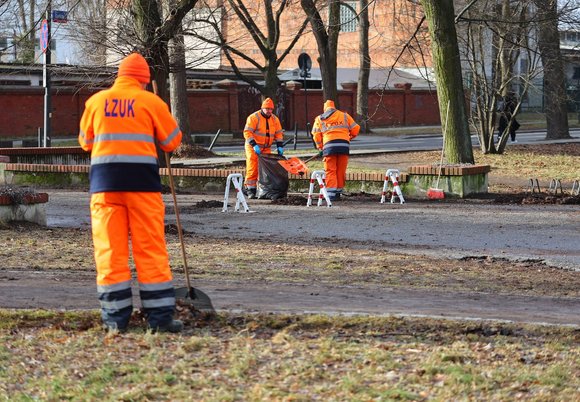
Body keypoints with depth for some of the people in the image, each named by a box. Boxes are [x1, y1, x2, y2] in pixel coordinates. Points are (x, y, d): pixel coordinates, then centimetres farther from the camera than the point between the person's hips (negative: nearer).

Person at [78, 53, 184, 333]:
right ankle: (160, 315, 2)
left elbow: (85, 142, 19)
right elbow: (172, 141, 8)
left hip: (104, 180, 2)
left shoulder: (96, 101, 8)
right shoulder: (150, 101, 1)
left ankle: (116, 317, 3)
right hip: (142, 179, -2)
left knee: (109, 248, 4)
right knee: (150, 247, 2)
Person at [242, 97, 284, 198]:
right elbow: (247, 132, -15)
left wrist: (279, 146, 1)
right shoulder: (254, 117, -10)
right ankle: (250, 189, -6)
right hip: (253, 147, -5)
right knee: (253, 168, -10)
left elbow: (279, 133, 14)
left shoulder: (275, 119, 9)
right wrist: (254, 145, -24)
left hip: (266, 148, 5)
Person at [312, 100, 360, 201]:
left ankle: (331, 194, -10)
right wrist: (350, 137, 33)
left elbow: (316, 135, 10)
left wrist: (320, 148, 21)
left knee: (330, 171, 1)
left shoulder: (320, 119, 16)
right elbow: (355, 129, 13)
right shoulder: (344, 116, 17)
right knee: (341, 171, 10)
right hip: (344, 145, 1)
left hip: (329, 145, -1)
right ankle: (338, 192, 15)